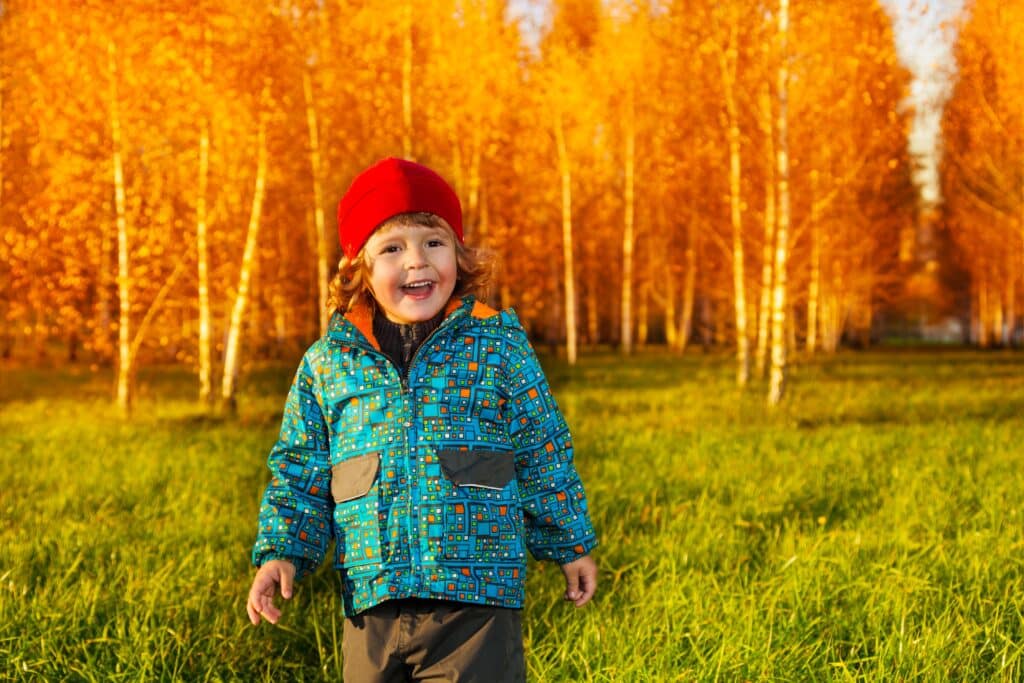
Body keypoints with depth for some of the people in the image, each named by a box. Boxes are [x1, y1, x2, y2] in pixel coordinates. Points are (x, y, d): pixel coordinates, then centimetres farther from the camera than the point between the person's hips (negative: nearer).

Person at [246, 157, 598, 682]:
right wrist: (280, 552, 0)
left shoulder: (499, 345, 1)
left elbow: (544, 455, 8)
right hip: (371, 602, 3)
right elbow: (299, 471, 12)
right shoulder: (327, 362, 5)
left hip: (477, 599, -2)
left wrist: (570, 544, 13)